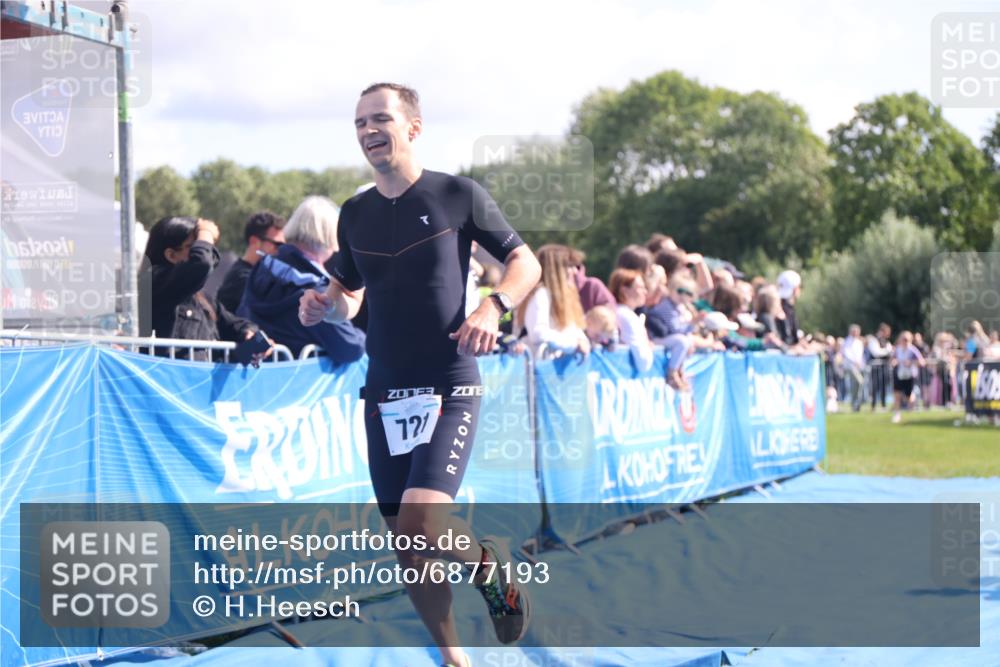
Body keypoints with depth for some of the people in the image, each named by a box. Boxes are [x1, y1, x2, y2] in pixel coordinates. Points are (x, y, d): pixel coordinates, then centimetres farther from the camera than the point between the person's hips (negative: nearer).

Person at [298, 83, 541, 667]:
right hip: (384, 394, 5)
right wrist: (324, 307, -2)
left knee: (421, 521, -22)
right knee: (407, 547, 6)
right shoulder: (355, 213, 10)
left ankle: (490, 564, 9)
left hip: (450, 388, -5)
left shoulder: (458, 195, -3)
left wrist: (494, 307, -16)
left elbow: (526, 262, 3)